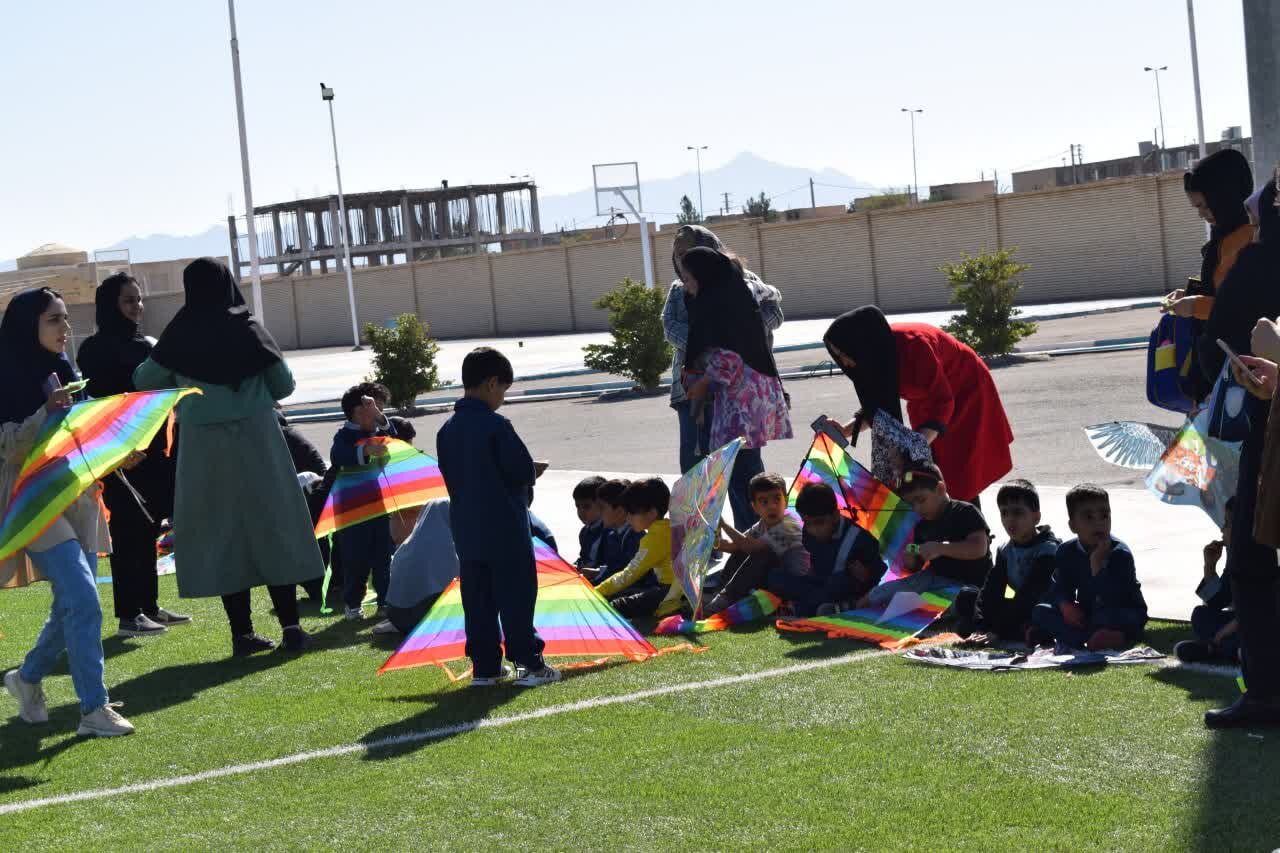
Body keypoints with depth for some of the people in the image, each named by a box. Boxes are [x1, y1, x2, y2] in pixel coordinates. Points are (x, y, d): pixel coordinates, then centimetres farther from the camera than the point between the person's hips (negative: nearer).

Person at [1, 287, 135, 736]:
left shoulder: (65, 373, 13)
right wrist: (46, 413, -26)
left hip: (78, 500, 8)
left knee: (72, 604, 11)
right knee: (83, 600, -17)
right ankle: (94, 709, -13)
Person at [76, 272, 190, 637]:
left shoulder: (145, 344, 14)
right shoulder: (97, 349, -8)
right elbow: (98, 402, -13)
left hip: (152, 452, 7)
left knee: (148, 530, 12)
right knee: (128, 532, -5)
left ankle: (149, 607, 19)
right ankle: (128, 615, -2)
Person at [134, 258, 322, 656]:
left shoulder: (179, 337, -2)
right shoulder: (249, 329, -3)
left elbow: (143, 380, 11)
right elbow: (284, 386, 3)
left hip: (203, 445, 1)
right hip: (256, 439, 0)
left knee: (220, 532, 6)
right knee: (272, 525, 6)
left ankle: (242, 632, 6)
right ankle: (290, 626, 3)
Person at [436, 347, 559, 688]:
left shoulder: (447, 430, 6)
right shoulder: (496, 425, -14)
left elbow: (449, 476, 12)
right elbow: (524, 470, -14)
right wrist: (520, 485, 8)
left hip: (466, 529, 6)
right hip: (505, 529, -6)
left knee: (477, 598, 10)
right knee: (516, 595, -1)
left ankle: (484, 666, 12)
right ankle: (529, 663, 1)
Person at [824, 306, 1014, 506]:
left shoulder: (913, 345, -34)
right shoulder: (875, 354, -13)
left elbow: (943, 401, -32)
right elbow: (876, 407, -1)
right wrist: (844, 431, -15)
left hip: (966, 394, -7)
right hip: (928, 402, 7)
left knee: (960, 483, -7)